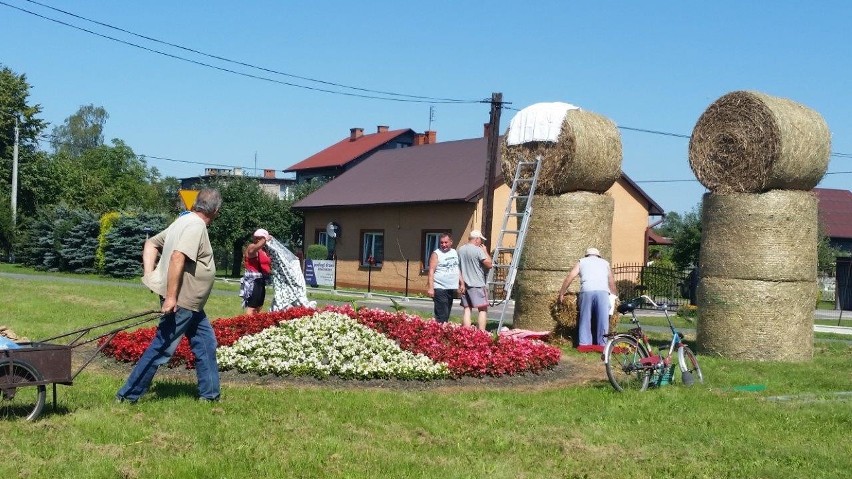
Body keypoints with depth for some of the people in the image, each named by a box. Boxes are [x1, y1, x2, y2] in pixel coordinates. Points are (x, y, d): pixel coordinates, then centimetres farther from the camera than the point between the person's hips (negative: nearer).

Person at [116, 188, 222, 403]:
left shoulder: (184, 221, 13)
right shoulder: (196, 226, -18)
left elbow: (151, 243, 16)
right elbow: (177, 258, -29)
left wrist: (150, 274, 6)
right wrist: (170, 297, -30)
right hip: (180, 301, -10)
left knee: (206, 343, 13)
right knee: (161, 349, -3)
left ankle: (209, 394, 19)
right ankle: (128, 395, 5)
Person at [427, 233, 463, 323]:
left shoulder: (455, 252, 13)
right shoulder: (436, 254, -6)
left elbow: (458, 269, 22)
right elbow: (431, 271, -12)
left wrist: (462, 283, 15)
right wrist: (431, 288, -19)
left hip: (452, 288, 7)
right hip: (440, 289, -7)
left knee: (447, 314, 10)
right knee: (441, 315, -12)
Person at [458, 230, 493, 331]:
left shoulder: (460, 250, 8)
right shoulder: (478, 250, -13)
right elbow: (489, 264, -12)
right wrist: (485, 251, -1)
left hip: (465, 284, 6)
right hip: (477, 285, -6)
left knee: (467, 309, 8)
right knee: (483, 309, 0)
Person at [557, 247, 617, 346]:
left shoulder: (581, 262, 26)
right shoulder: (605, 263, 29)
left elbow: (570, 277, 16)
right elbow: (612, 282, 28)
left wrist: (561, 293, 20)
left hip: (586, 291, 0)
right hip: (602, 292, 0)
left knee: (585, 319, 3)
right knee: (602, 319, 2)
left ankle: (585, 344, -2)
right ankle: (602, 344, 0)